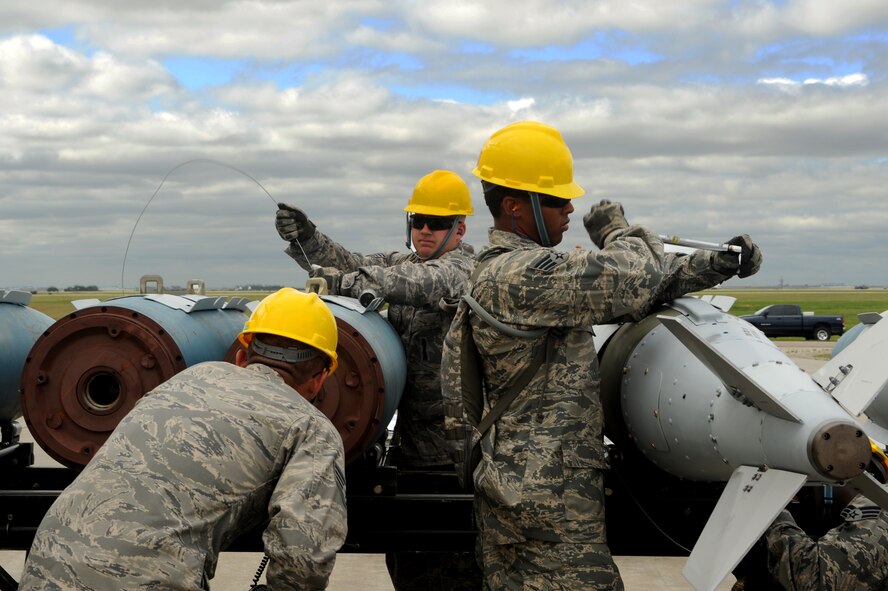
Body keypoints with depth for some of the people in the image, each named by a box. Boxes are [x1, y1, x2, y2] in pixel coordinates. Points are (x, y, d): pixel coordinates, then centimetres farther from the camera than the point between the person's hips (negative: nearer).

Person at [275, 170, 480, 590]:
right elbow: (352, 262, 5)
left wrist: (352, 281, -38)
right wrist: (306, 238, -13)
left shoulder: (464, 268, -8)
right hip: (411, 430, 8)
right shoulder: (402, 263, 17)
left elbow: (429, 284, -28)